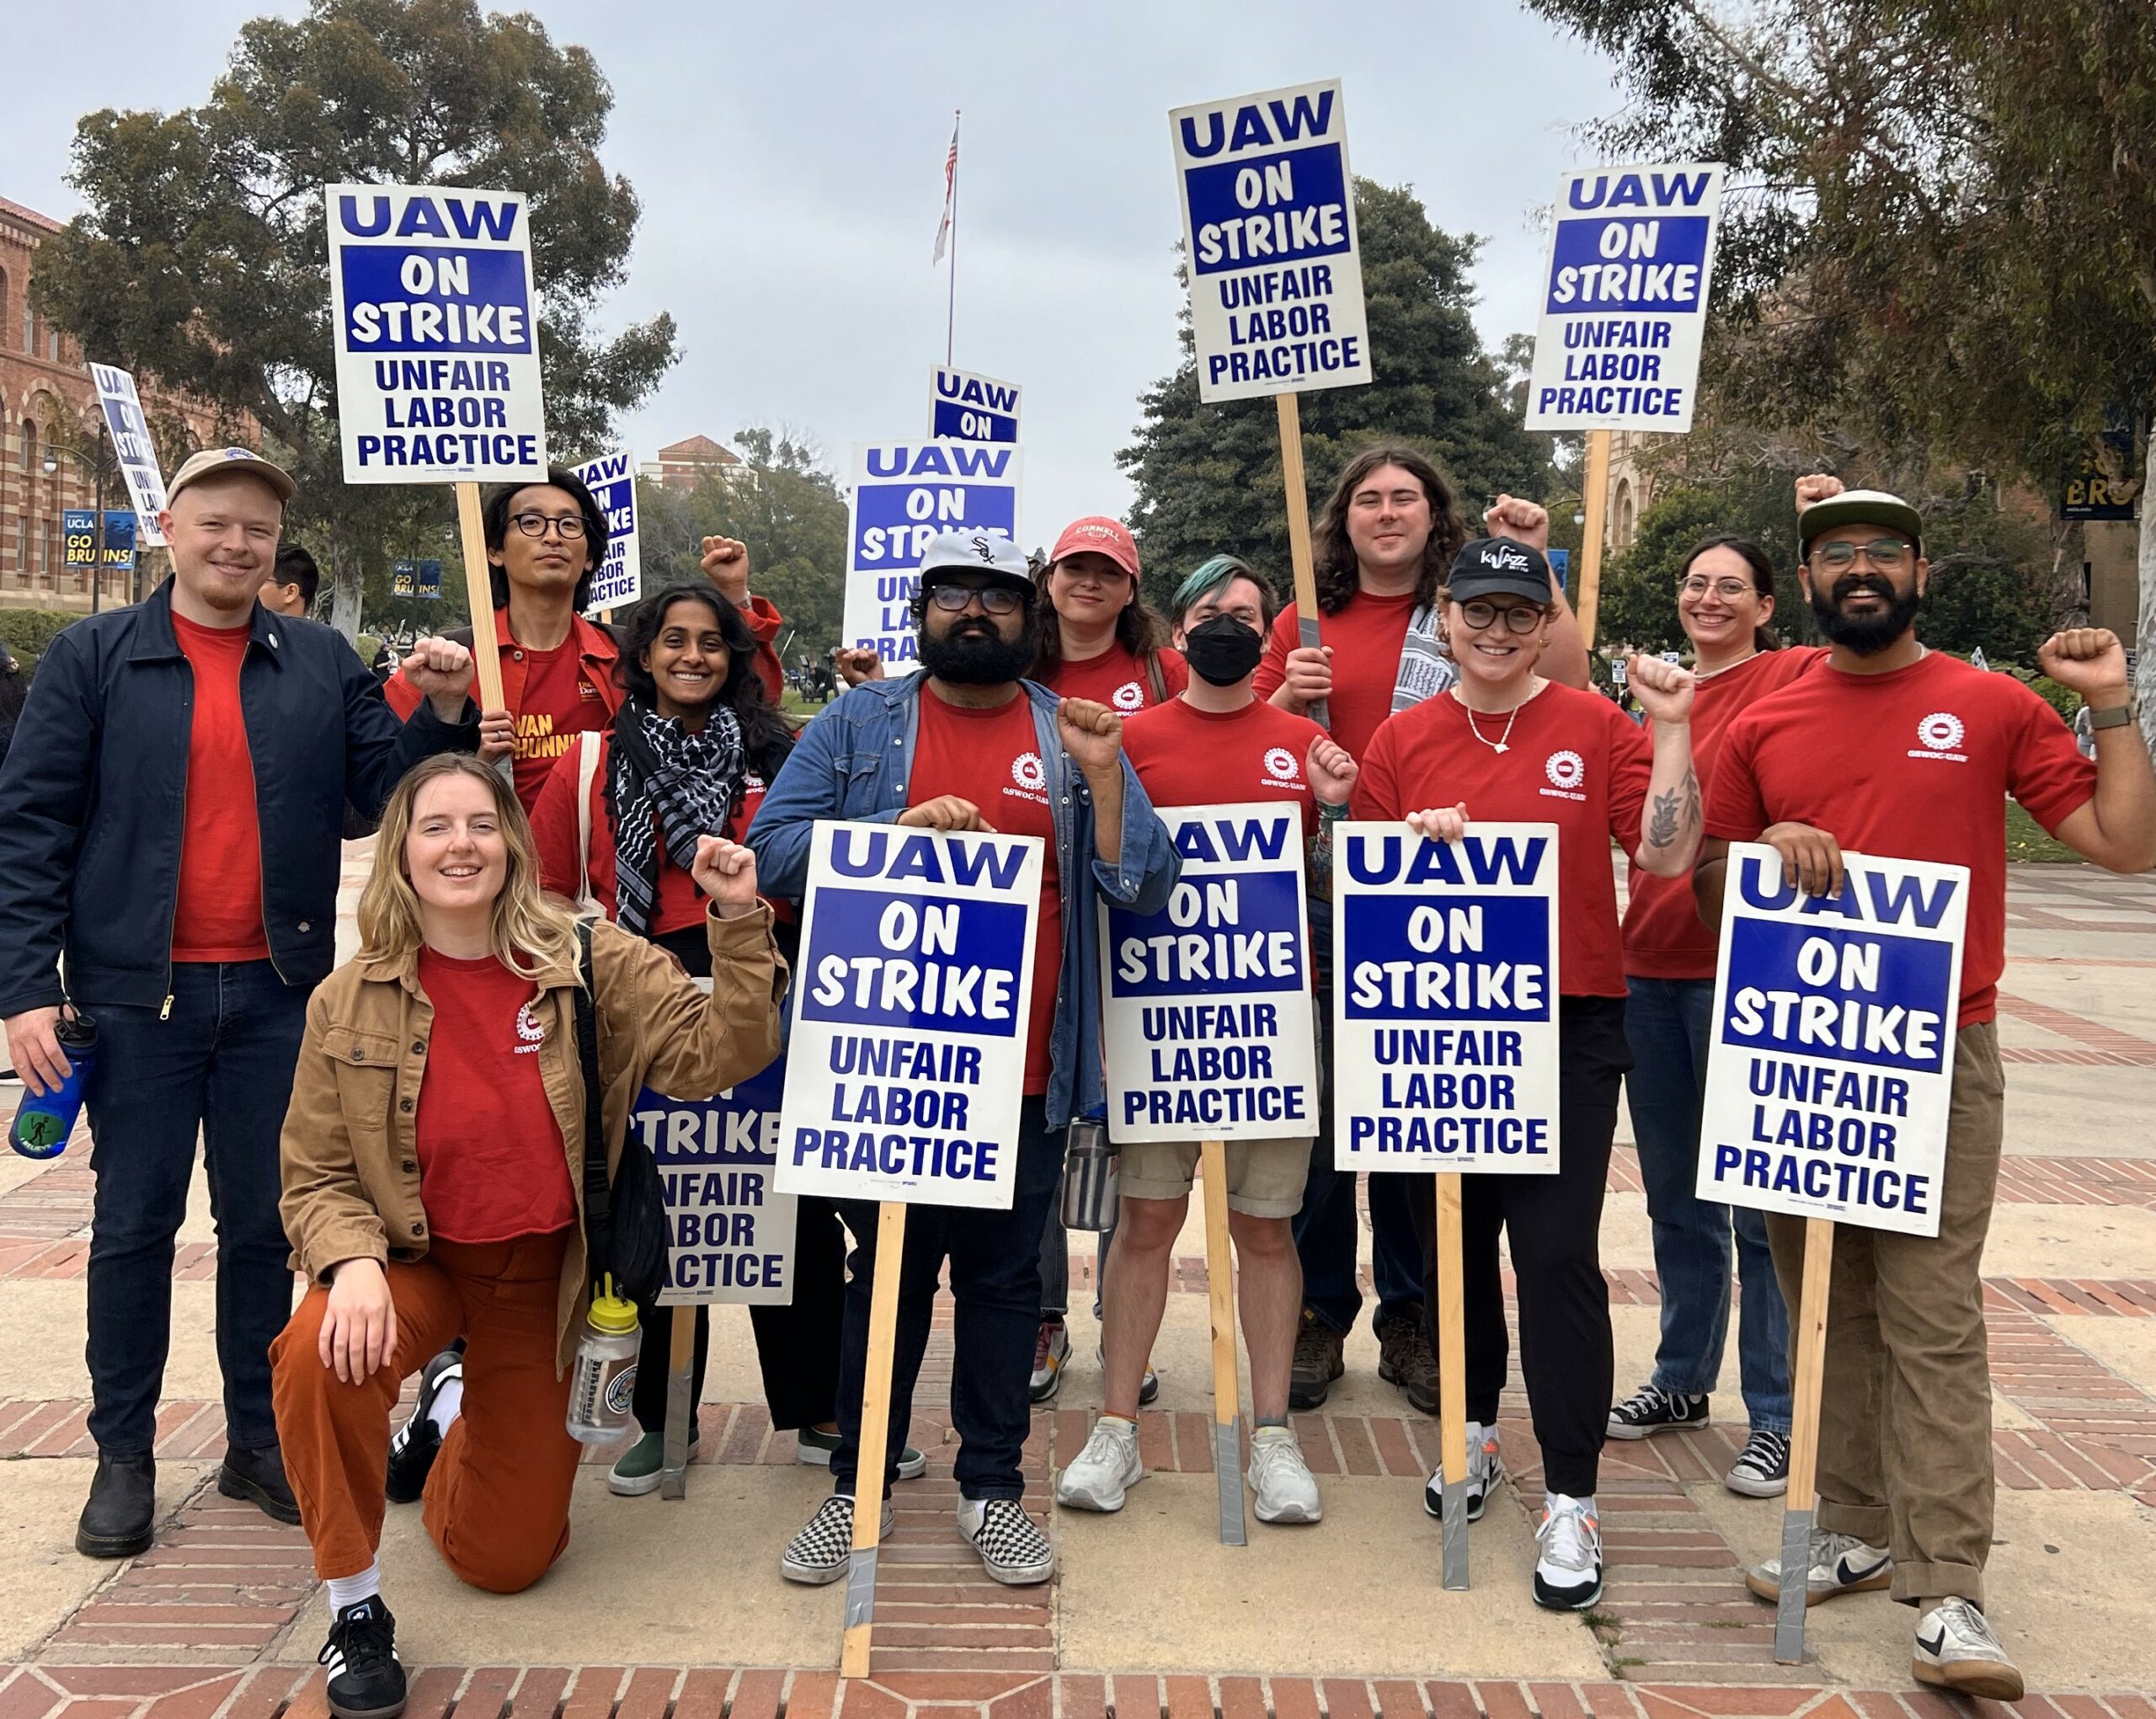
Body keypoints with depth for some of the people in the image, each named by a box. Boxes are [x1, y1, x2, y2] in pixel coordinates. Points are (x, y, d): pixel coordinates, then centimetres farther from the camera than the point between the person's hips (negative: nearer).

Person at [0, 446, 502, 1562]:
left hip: (277, 992, 2)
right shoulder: (92, 658, 1)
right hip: (138, 994, -2)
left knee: (264, 1223, 10)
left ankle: (258, 1442, 23)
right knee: (134, 1224, 7)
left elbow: (387, 793, 5)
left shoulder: (323, 665, 8)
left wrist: (440, 715, -13)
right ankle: (123, 1455, 21)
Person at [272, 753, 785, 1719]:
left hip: (545, 1277, 1)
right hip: (413, 1263, 0)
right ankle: (355, 1606, -11)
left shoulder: (595, 965, -12)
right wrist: (354, 1264, -26)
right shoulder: (348, 1004, -9)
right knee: (319, 1355, -37)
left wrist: (738, 923, -30)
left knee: (505, 1560, 10)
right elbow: (316, 1176, -6)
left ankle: (462, 1415, 47)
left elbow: (715, 1057, -19)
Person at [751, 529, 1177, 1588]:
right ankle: (857, 1485, 25)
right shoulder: (858, 725, 5)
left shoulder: (1072, 735, 7)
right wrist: (898, 826, -15)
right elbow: (771, 852, -3)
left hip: (1025, 1071, 1)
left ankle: (992, 1488, 25)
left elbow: (1146, 888, 0)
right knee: (886, 1273, 10)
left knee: (1005, 1277, 11)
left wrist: (1102, 777, -14)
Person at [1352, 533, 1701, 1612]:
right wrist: (1418, 844, -13)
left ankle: (1570, 1500, 5)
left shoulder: (1596, 728, 1)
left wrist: (1672, 732, -12)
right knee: (1453, 1239, 14)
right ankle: (1474, 1430, 37)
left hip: (1567, 1025, -2)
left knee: (1558, 1253, -6)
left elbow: (1666, 855, -7)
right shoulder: (1401, 741, 5)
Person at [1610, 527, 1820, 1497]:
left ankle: (1778, 1414, 14)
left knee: (1761, 1201, 0)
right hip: (1652, 965, 7)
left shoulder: (1793, 677, -5)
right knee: (1674, 1195, 17)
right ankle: (1683, 1379, 33)